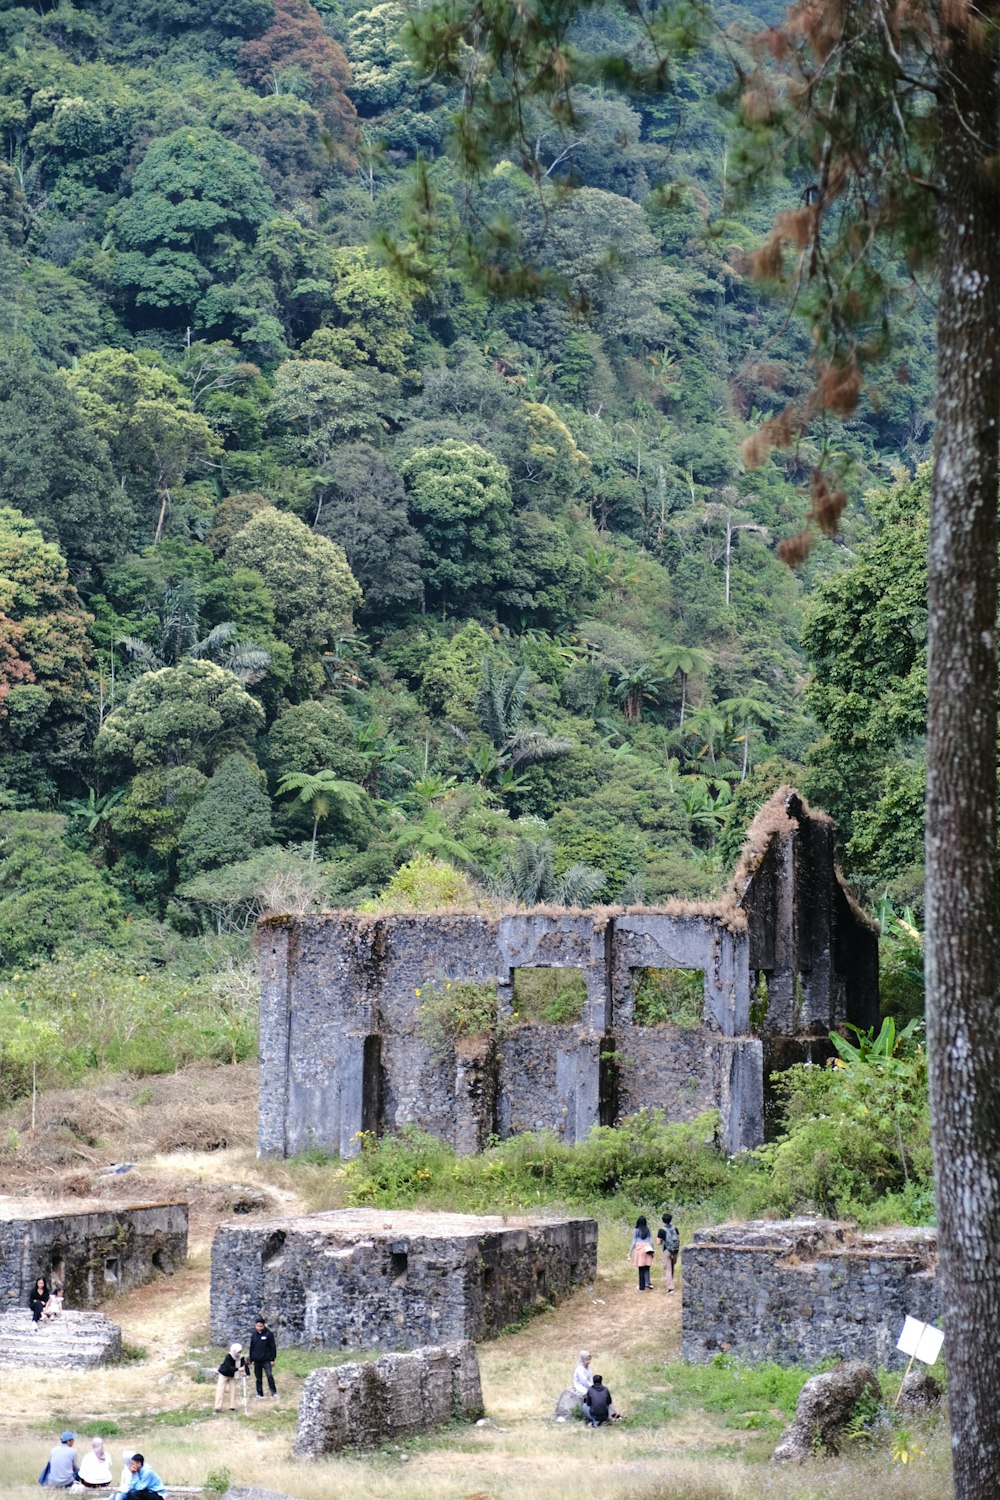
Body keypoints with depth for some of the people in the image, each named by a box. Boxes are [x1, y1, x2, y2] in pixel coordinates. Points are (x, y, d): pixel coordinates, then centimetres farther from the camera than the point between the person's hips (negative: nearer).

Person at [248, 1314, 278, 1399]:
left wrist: (272, 1359, -7)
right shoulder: (254, 1334, 5)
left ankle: (274, 1392, -9)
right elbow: (251, 1347, 12)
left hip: (266, 1360, -4)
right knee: (258, 1378, 9)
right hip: (257, 1360, 4)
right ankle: (260, 1394, 17)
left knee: (269, 1375, -16)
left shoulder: (268, 1334, -6)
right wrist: (251, 1359, 11)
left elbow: (273, 1347, -4)